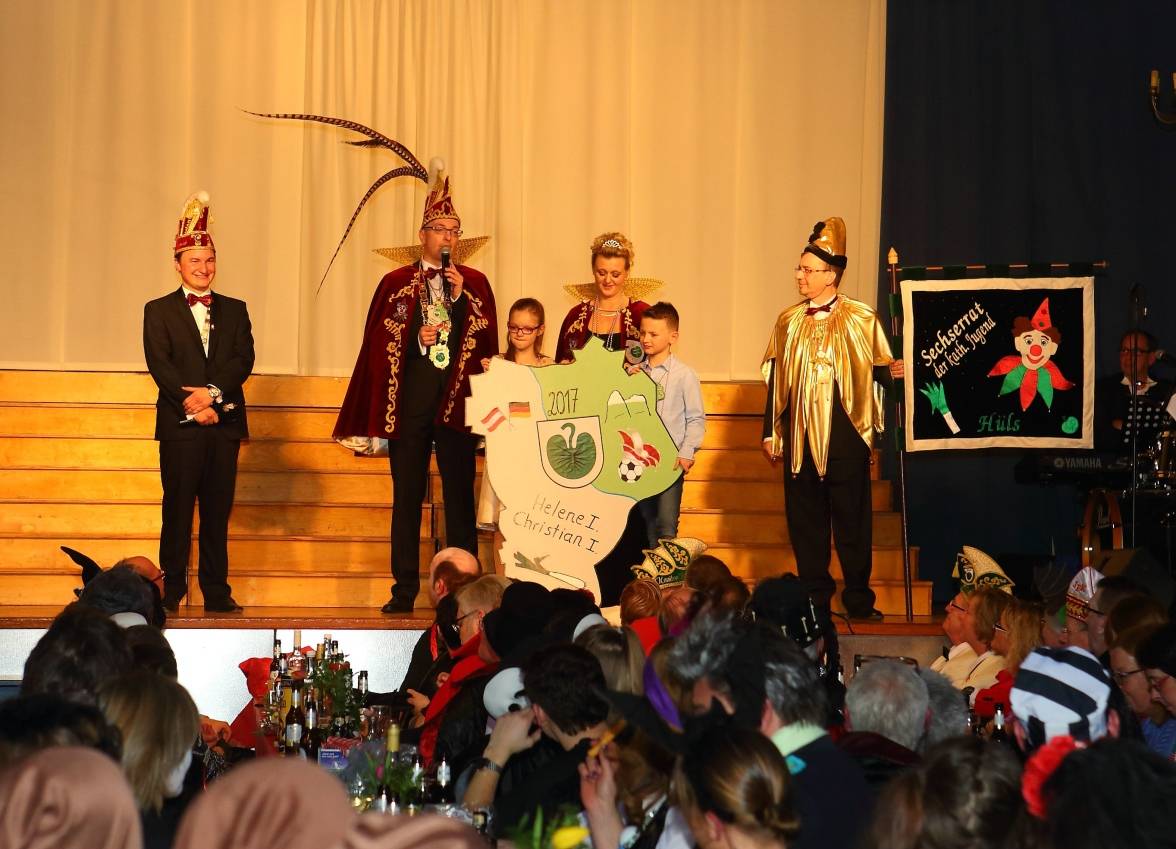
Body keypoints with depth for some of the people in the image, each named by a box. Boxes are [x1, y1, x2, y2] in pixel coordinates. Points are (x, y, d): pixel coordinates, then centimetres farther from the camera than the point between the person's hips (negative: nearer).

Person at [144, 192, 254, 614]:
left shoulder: (234, 309, 14)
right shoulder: (158, 311, 7)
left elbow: (244, 359, 1)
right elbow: (160, 366, -4)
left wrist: (213, 392, -15)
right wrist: (194, 405, -14)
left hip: (225, 421, 2)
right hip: (180, 423, -2)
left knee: (218, 511, 5)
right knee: (178, 510, -1)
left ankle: (217, 591, 9)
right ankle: (171, 589, 4)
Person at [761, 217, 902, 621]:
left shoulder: (861, 319, -1)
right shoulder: (789, 321, 10)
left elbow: (879, 369, 2)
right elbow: (775, 379, 11)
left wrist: (893, 371, -21)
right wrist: (770, 432, 9)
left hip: (845, 435, -3)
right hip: (800, 436, 3)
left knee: (851, 519, 1)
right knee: (805, 519, 6)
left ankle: (859, 600, 10)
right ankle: (815, 597, 15)